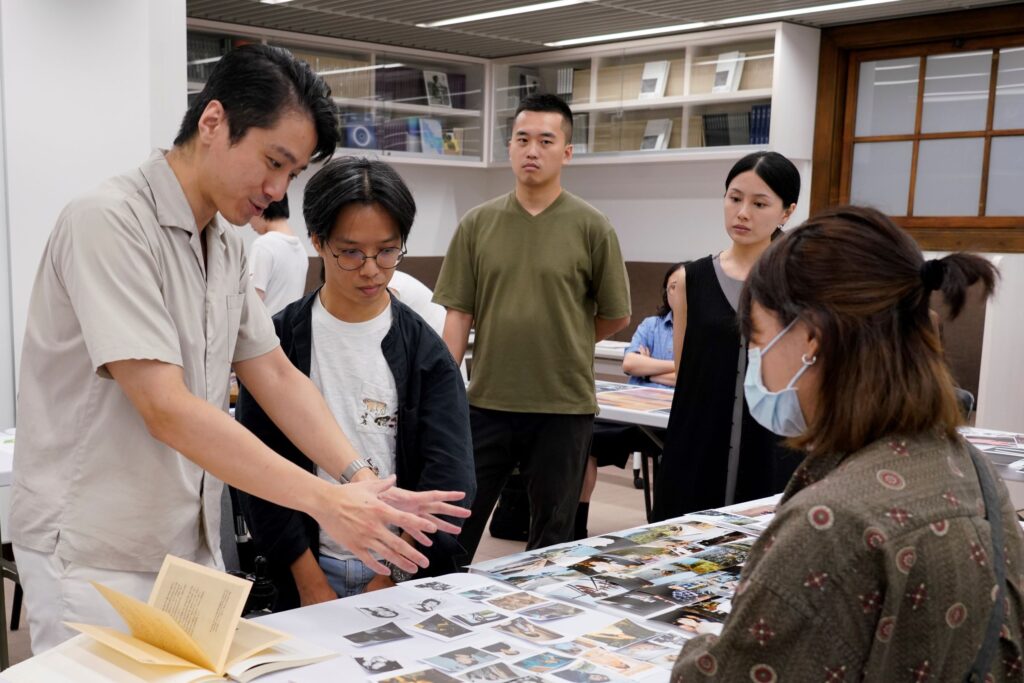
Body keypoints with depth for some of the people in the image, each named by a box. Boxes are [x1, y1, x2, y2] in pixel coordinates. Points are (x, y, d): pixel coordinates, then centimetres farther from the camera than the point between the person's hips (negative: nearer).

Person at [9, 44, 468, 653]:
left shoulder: (227, 245, 7)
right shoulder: (110, 222, -19)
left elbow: (277, 378, 6)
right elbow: (166, 408, -26)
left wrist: (360, 481, -8)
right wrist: (323, 500, -28)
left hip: (192, 546, 7)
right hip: (95, 559, -7)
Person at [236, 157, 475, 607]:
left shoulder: (425, 351, -2)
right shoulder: (279, 342, -3)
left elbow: (449, 476, -8)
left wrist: (392, 580, -14)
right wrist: (311, 583, -11)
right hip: (311, 572, 0)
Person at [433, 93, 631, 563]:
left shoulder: (591, 227, -2)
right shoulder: (477, 224, 4)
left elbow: (616, 316, 5)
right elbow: (457, 315, 3)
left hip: (564, 405, -1)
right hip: (486, 402, 2)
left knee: (552, 537, 12)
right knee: (456, 525, 9)